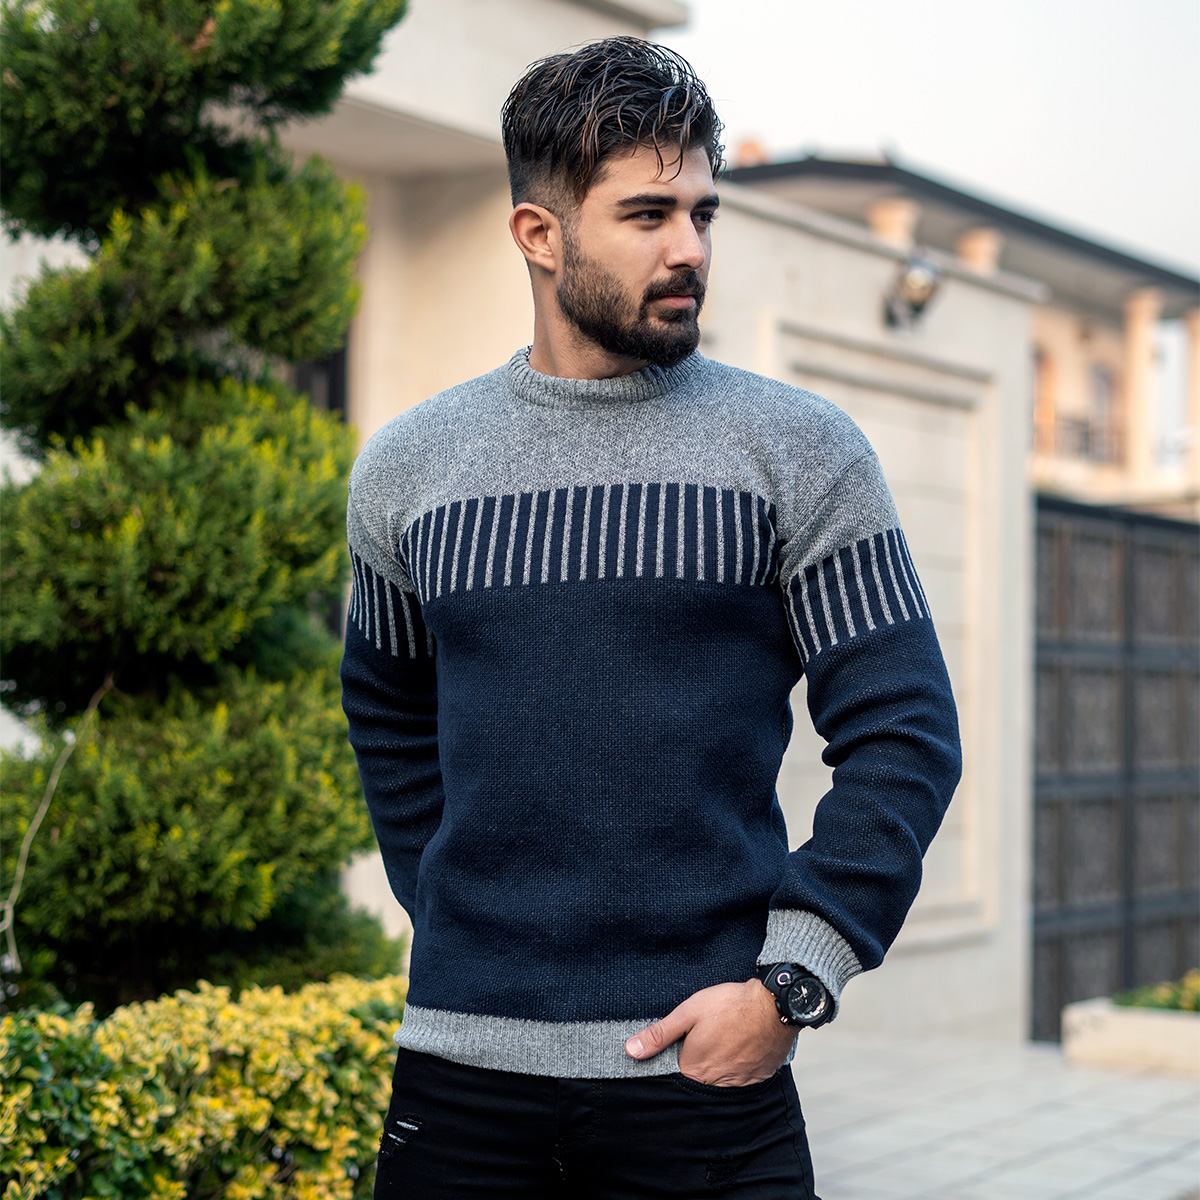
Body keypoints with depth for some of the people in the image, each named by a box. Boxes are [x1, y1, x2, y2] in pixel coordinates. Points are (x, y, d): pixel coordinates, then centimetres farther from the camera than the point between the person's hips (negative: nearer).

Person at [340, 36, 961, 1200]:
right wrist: (452, 926, 13)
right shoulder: (404, 466, 7)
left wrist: (788, 983, -10)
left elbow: (903, 734, -3)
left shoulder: (801, 450, -1)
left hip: (707, 1067, -2)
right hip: (460, 1065, 2)